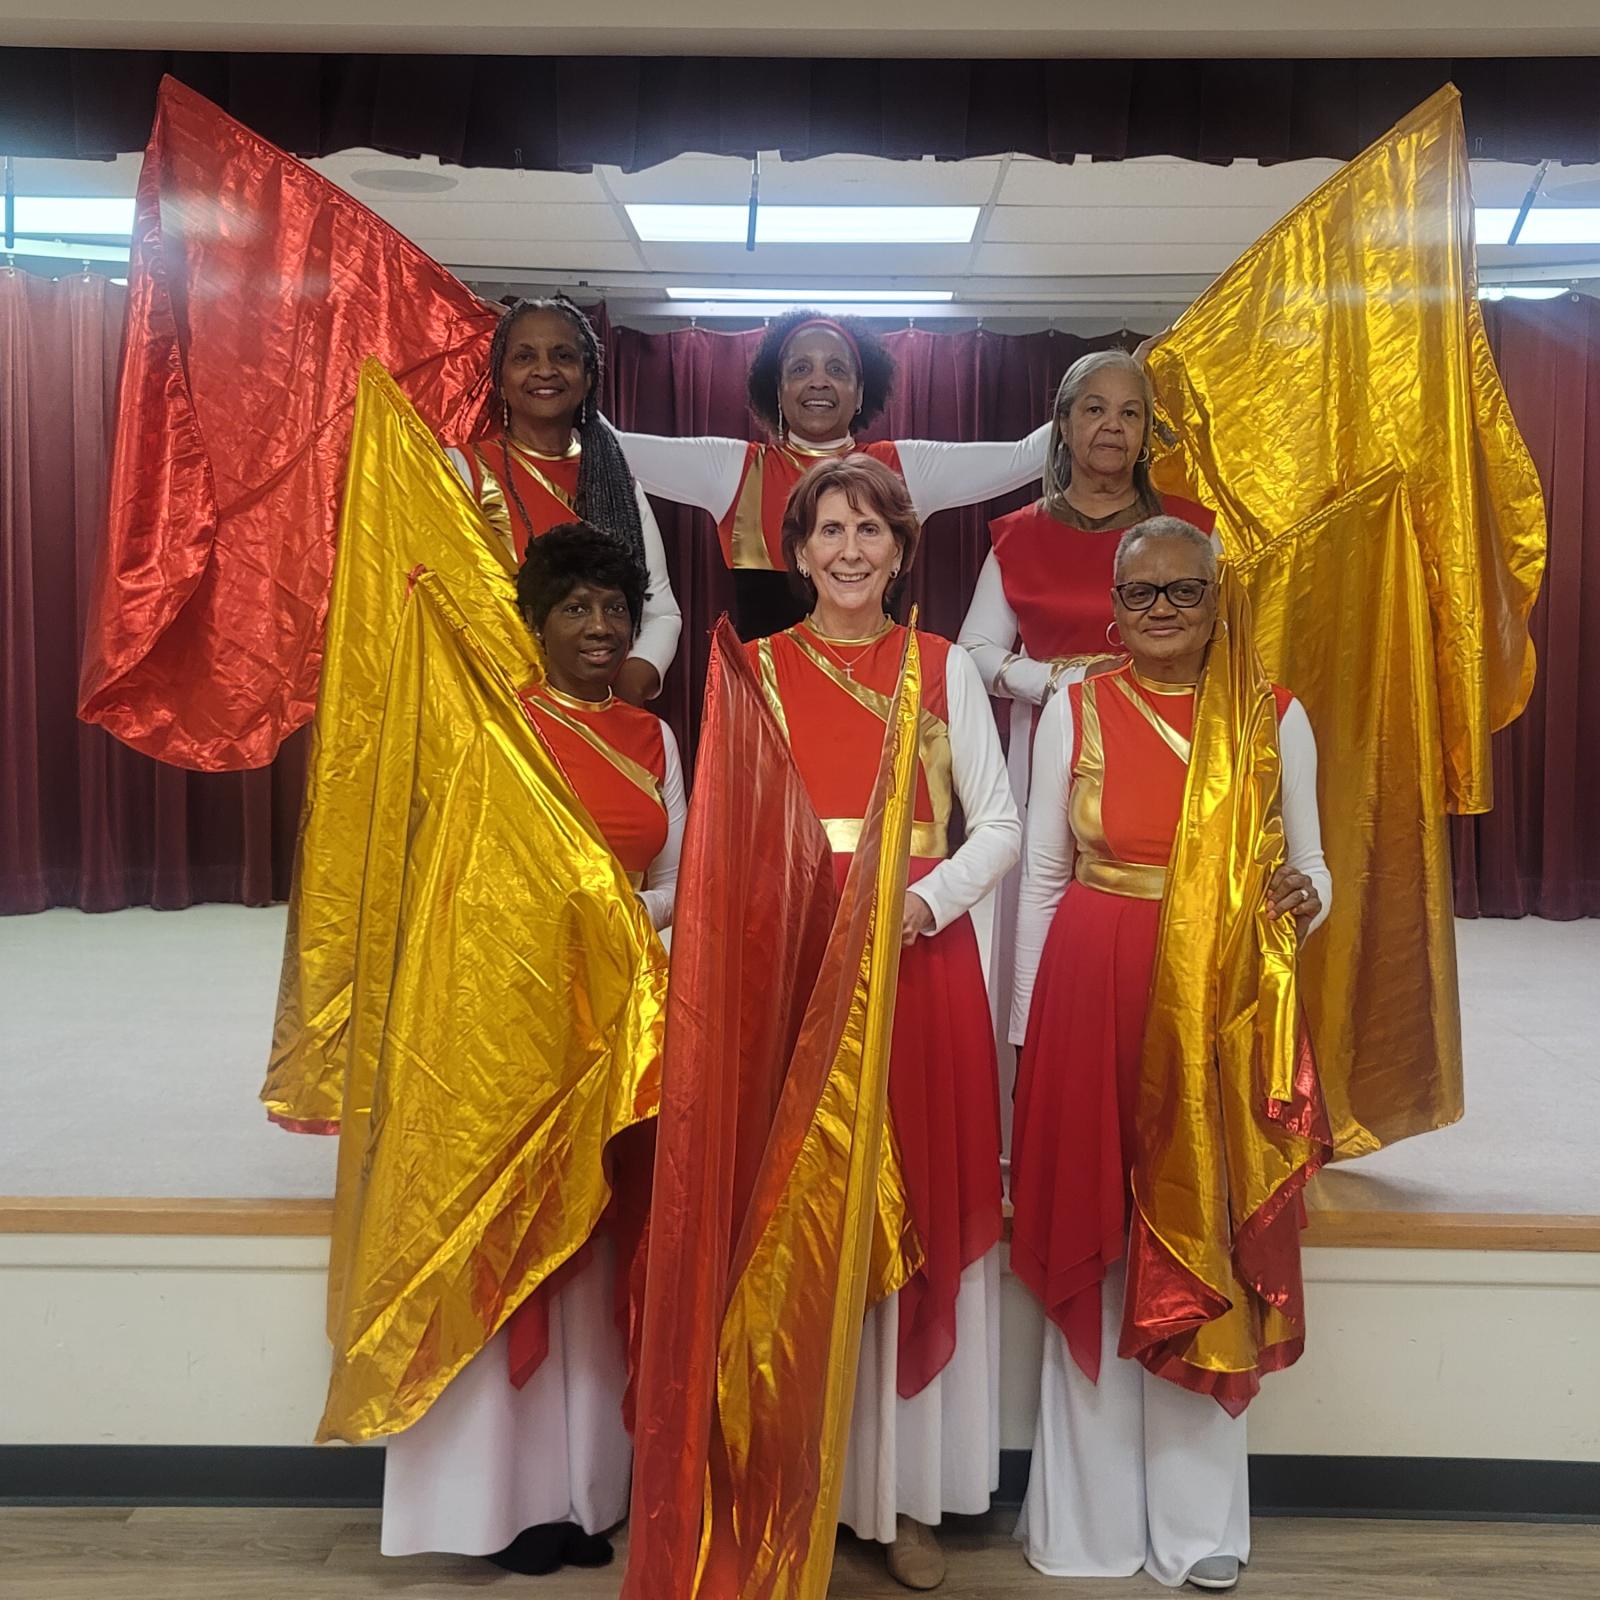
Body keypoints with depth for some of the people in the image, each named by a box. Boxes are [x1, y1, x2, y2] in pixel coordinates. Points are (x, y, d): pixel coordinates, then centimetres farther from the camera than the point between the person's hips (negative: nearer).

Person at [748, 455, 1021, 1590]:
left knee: (920, 1210, 3)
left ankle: (909, 1493, 15)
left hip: (922, 958, 0)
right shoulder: (754, 669, 8)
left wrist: (928, 901, -12)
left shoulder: (946, 668, 8)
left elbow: (999, 826, 5)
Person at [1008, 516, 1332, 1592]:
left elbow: (1311, 859, 8)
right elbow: (1041, 877, 5)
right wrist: (1026, 1031, 4)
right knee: (1095, 1245, 6)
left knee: (1204, 1246, 7)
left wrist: (1307, 898, -16)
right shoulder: (1074, 712, 3)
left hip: (1225, 1007, 0)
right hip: (1094, 998, 0)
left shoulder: (1277, 715, 3)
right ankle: (1090, 1512, 23)